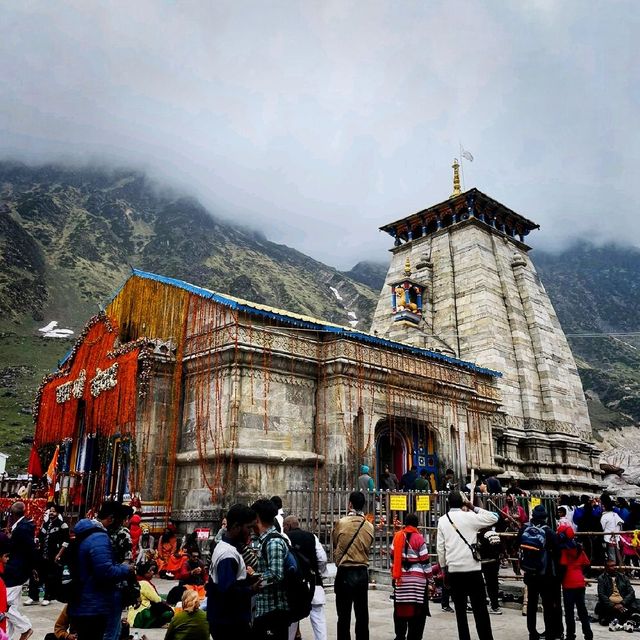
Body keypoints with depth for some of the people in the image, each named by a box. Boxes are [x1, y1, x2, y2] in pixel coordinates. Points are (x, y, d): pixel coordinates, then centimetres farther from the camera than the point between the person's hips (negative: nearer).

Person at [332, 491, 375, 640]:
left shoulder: (341, 523, -10)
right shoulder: (369, 526, -2)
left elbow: (334, 544, 4)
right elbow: (368, 548, 6)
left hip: (345, 573, -3)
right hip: (362, 573, 3)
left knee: (344, 615, 5)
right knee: (362, 614, 13)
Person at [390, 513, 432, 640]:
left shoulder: (397, 537, 7)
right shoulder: (419, 538, -5)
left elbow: (393, 558, 13)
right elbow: (425, 561, -4)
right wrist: (430, 580, 4)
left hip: (400, 578, 4)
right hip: (417, 579, -4)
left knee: (400, 608, 12)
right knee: (417, 611, 3)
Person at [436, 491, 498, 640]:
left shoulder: (442, 521, 3)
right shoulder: (469, 517, -5)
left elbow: (440, 547, 4)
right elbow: (494, 518, 3)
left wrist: (443, 566, 13)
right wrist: (474, 508, 5)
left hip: (453, 569, 2)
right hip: (472, 568, -2)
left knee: (460, 609, 10)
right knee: (480, 608, 4)